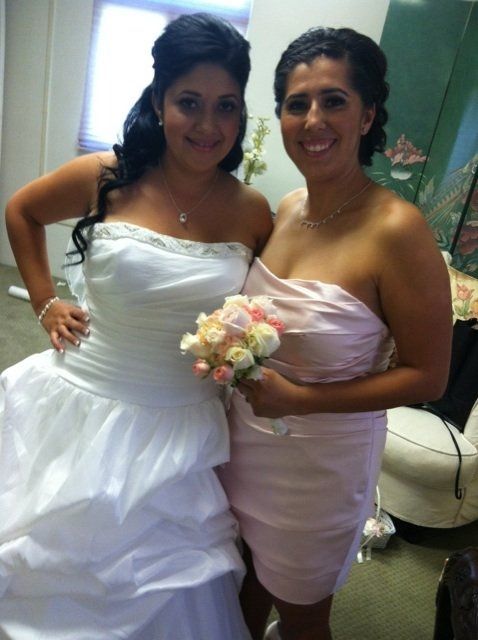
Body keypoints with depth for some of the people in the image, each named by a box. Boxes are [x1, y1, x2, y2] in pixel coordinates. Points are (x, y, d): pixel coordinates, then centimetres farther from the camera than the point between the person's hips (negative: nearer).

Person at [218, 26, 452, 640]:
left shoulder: (396, 229, -23)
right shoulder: (287, 207, -3)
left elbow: (428, 377, -18)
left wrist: (299, 398, -24)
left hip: (323, 457, -5)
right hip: (246, 436, 6)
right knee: (246, 575, 29)